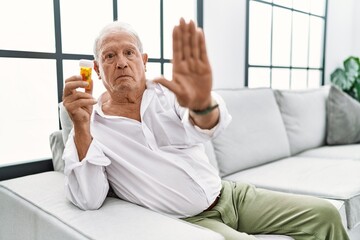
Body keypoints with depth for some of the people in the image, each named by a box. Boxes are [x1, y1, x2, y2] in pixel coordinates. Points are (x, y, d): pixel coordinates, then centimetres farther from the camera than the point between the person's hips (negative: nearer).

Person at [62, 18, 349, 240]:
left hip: (229, 194, 4)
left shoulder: (166, 92, -2)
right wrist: (80, 127, -28)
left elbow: (203, 127, -23)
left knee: (324, 214, 1)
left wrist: (203, 104, -48)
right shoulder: (90, 126, -5)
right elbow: (88, 201, -17)